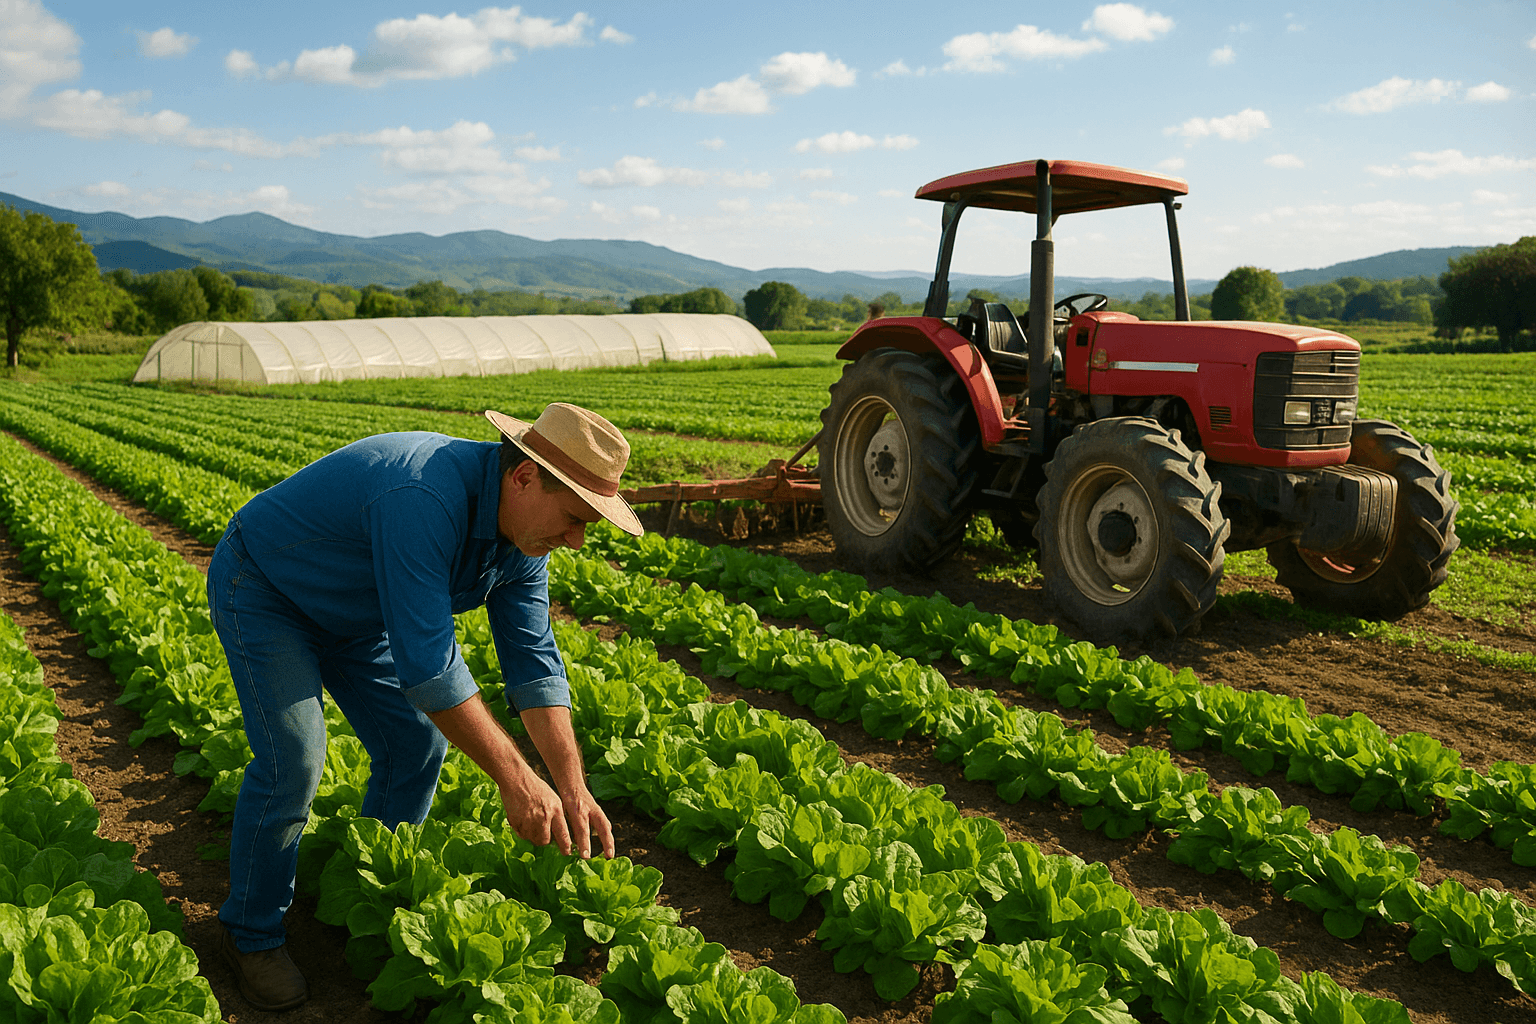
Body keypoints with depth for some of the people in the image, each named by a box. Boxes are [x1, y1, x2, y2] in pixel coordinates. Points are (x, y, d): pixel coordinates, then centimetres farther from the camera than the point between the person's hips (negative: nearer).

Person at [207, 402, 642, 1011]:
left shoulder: (525, 530, -13)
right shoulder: (425, 501, -41)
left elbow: (532, 660, -9)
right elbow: (427, 664, -41)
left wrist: (573, 790, -16)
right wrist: (516, 780, -36)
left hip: (353, 611, 8)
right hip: (263, 591, -8)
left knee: (417, 744, 2)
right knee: (292, 760, -16)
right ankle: (250, 933, 7)